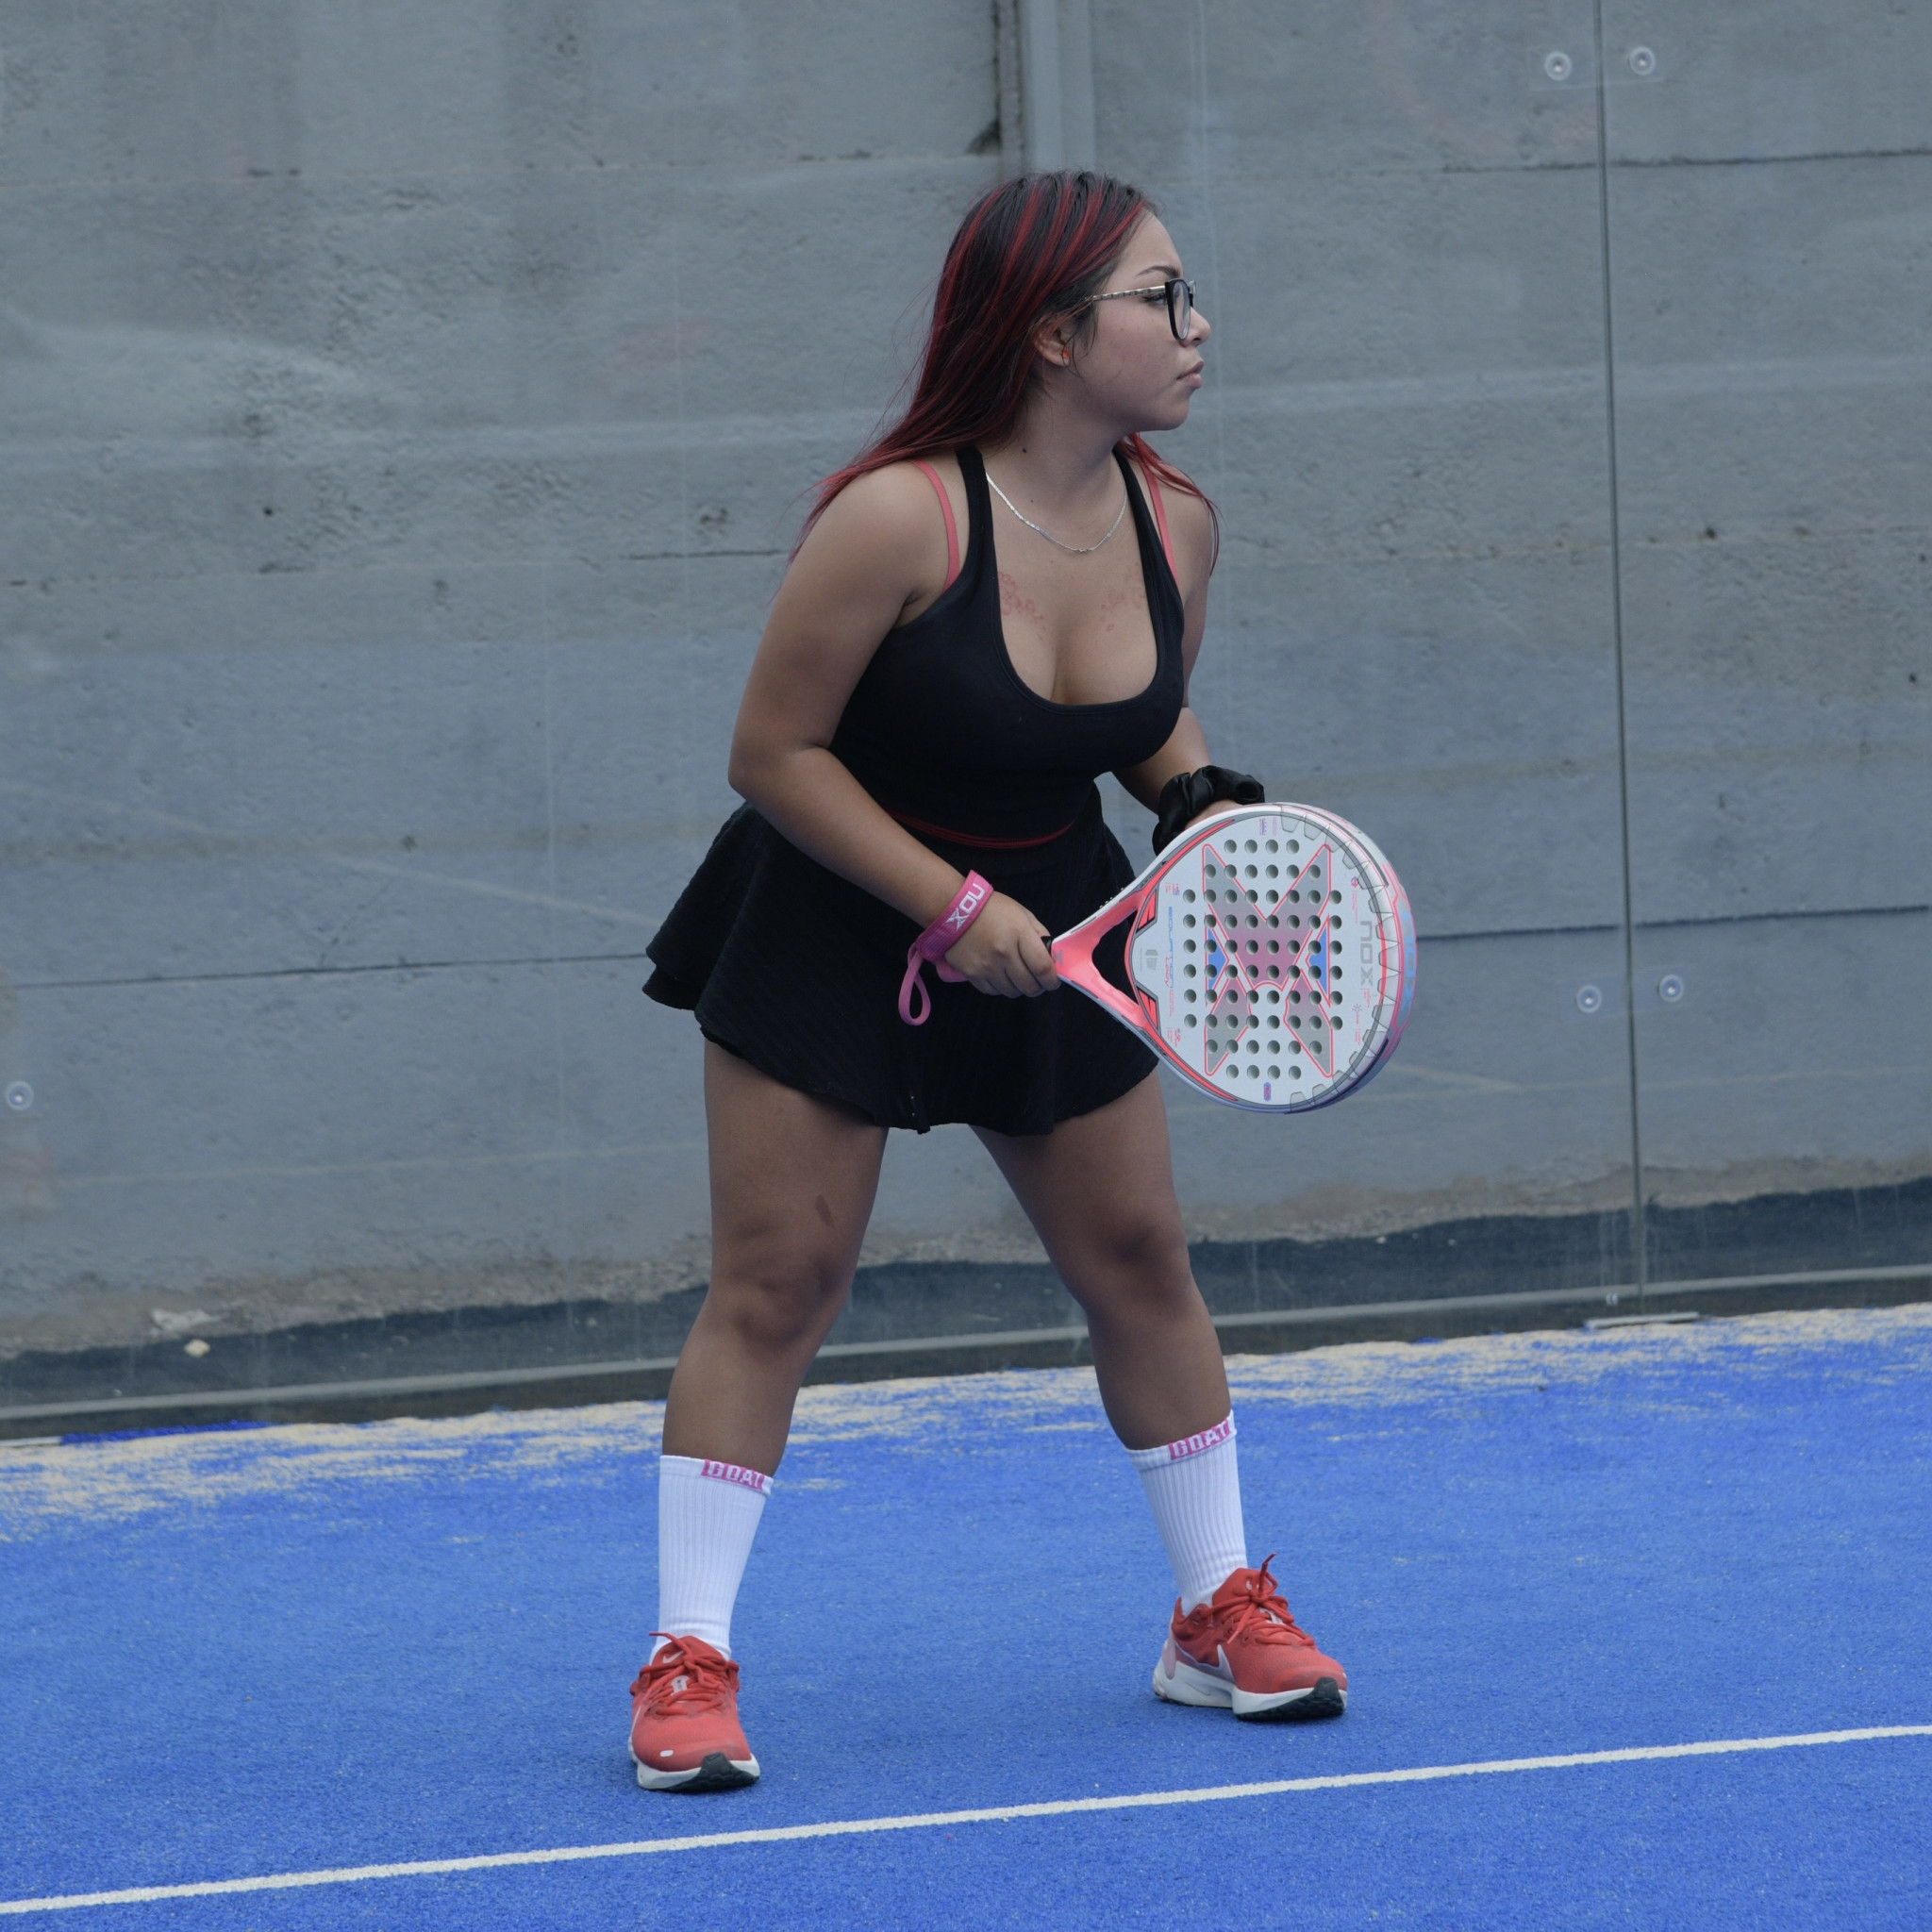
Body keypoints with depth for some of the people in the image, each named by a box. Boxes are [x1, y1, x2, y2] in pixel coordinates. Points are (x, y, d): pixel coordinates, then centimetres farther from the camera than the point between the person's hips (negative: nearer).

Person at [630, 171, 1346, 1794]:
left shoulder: (1174, 527, -7)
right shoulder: (895, 520, -26)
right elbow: (775, 753, -19)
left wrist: (1206, 804, -10)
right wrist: (949, 904, -22)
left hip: (1049, 926, 5)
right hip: (832, 929, -5)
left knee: (1139, 1258, 8)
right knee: (775, 1287, -5)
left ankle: (1221, 1613, 23)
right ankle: (689, 1661, 3)